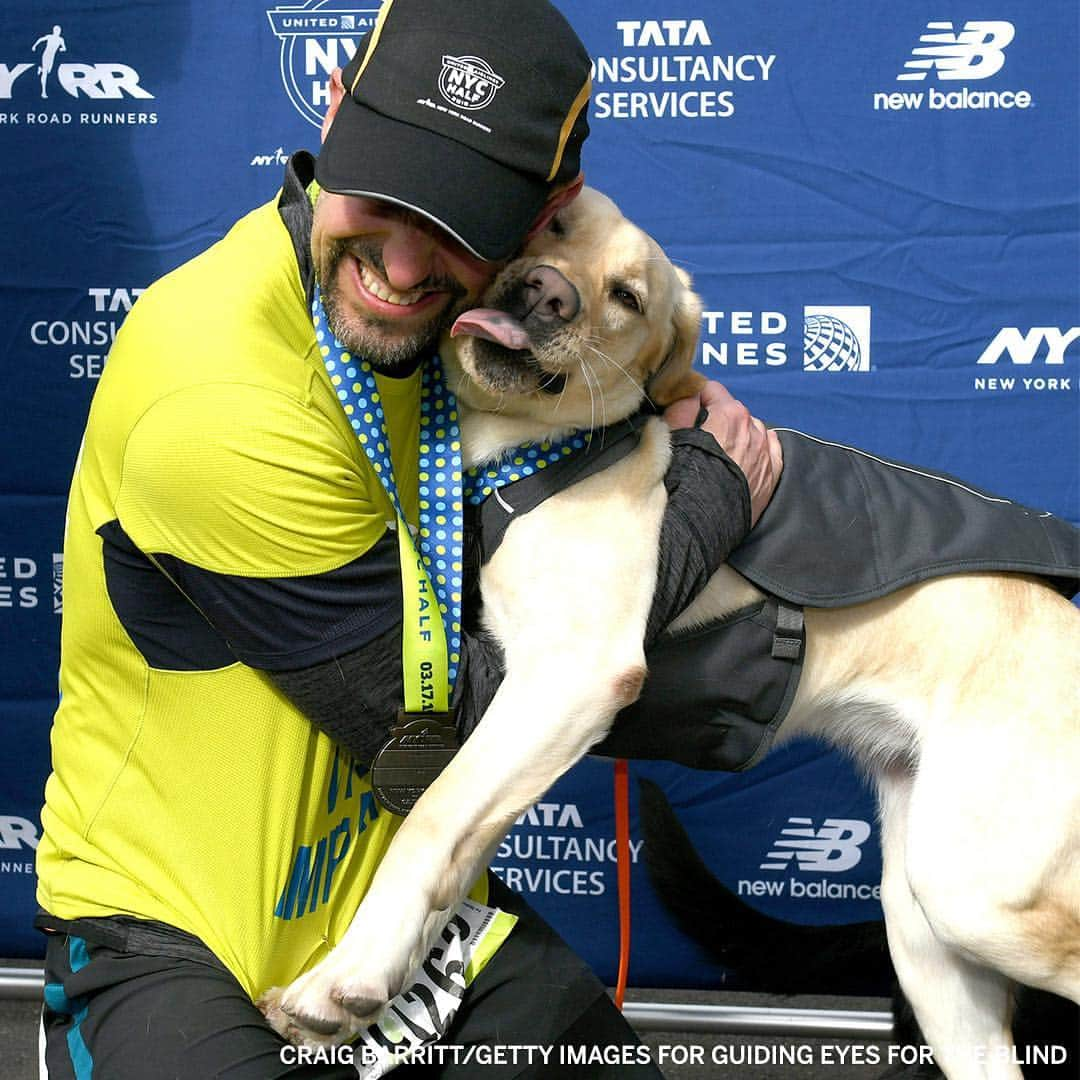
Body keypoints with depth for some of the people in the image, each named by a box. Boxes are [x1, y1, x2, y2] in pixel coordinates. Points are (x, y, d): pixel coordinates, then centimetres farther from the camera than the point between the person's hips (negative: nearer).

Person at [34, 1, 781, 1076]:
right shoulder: (213, 409, -28)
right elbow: (441, 730, -20)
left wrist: (671, 412, -2)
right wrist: (706, 503, -13)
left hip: (405, 889, 7)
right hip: (174, 932, -7)